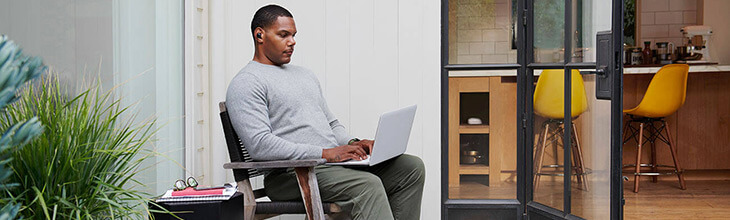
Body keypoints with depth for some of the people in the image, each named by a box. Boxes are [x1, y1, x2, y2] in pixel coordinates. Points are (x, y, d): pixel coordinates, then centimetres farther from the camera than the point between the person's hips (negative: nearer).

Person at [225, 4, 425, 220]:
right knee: (367, 184, -33)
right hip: (290, 175, -8)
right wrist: (326, 153, -20)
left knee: (412, 167, -5)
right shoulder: (245, 84, -4)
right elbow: (260, 146, -17)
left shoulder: (305, 75, 25)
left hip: (334, 160, 9)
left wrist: (353, 143, 3)